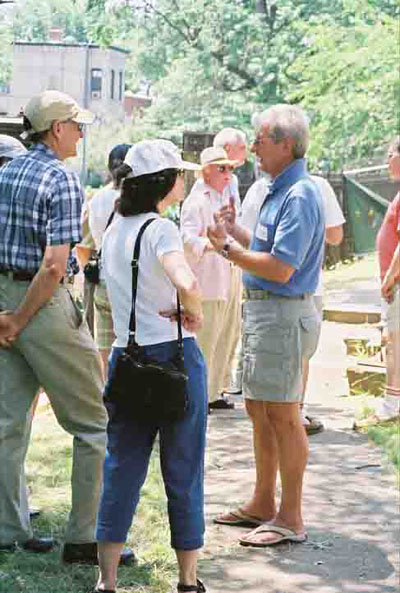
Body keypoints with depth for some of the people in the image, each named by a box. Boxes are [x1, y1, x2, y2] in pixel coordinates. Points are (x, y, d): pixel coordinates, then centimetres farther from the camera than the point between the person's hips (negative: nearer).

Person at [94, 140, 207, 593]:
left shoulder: (113, 229, 9)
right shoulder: (160, 229, -15)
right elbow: (187, 284, -33)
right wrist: (194, 312, -13)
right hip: (174, 356, -6)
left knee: (121, 470, 10)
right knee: (183, 472, 7)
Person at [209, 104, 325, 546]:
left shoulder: (299, 196, -19)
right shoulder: (278, 190, 14)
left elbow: (281, 268, -25)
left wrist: (228, 248, -16)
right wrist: (233, 231, 12)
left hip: (283, 314, -11)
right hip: (260, 311, 11)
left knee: (282, 415, -4)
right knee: (258, 411, 17)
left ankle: (290, 518, 4)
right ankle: (262, 504, 28)